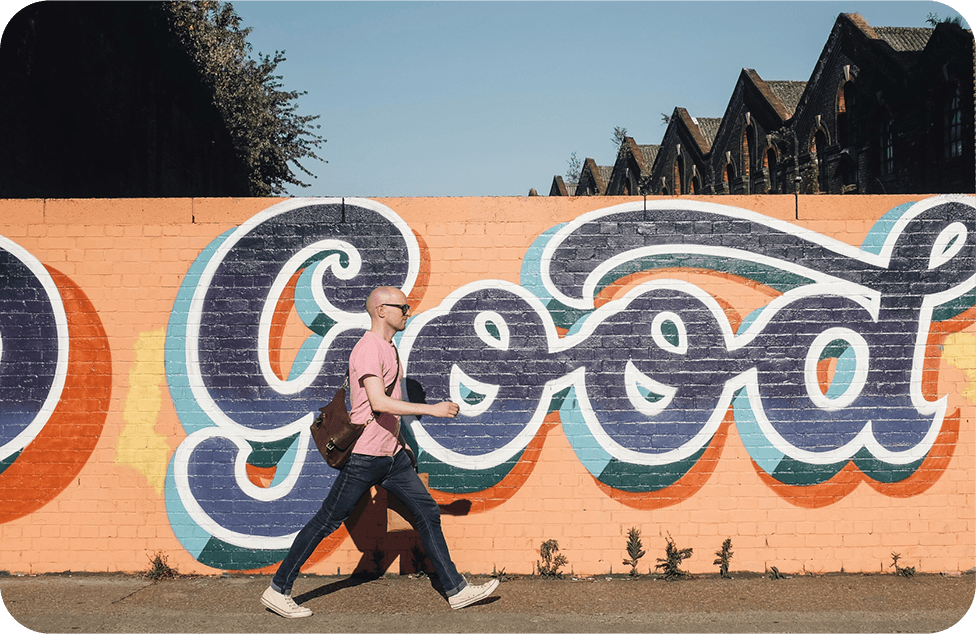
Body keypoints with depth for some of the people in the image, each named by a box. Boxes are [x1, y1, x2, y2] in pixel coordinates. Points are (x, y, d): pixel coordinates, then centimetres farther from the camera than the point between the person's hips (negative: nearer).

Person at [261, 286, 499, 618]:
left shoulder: (388, 347, 15)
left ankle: (456, 590, 12)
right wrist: (431, 410, -24)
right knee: (326, 522, -1)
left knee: (428, 513, 7)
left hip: (391, 454, 9)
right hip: (364, 455, -9)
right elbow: (379, 402, -27)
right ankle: (278, 591, 11)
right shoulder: (368, 348, -16)